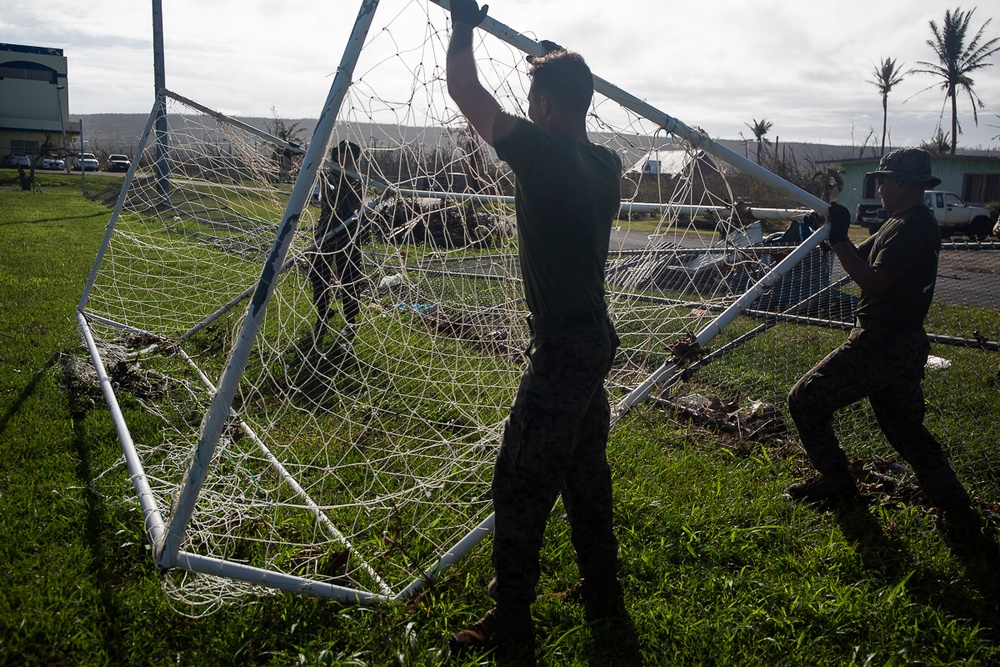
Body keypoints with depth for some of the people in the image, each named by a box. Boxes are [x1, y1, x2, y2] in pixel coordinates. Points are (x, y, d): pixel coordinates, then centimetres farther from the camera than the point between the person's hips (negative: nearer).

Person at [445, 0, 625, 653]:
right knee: (586, 470, 21)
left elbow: (465, 91, -11)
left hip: (561, 350, -9)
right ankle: (602, 588, 35)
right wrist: (558, 63, 37)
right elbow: (575, 118, 31)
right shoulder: (606, 163, 6)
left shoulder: (543, 151, -17)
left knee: (520, 484, 1)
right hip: (597, 341, 9)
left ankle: (511, 620, 12)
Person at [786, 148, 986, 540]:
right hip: (904, 344, 10)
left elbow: (873, 282, -25)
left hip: (881, 343, -10)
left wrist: (839, 240, -21)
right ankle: (957, 510, 18)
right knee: (907, 428, 17)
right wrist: (834, 232, 6)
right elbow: (862, 258, 19)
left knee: (805, 399, 1)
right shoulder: (908, 222, 14)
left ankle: (837, 482, 12)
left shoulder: (911, 226, -19)